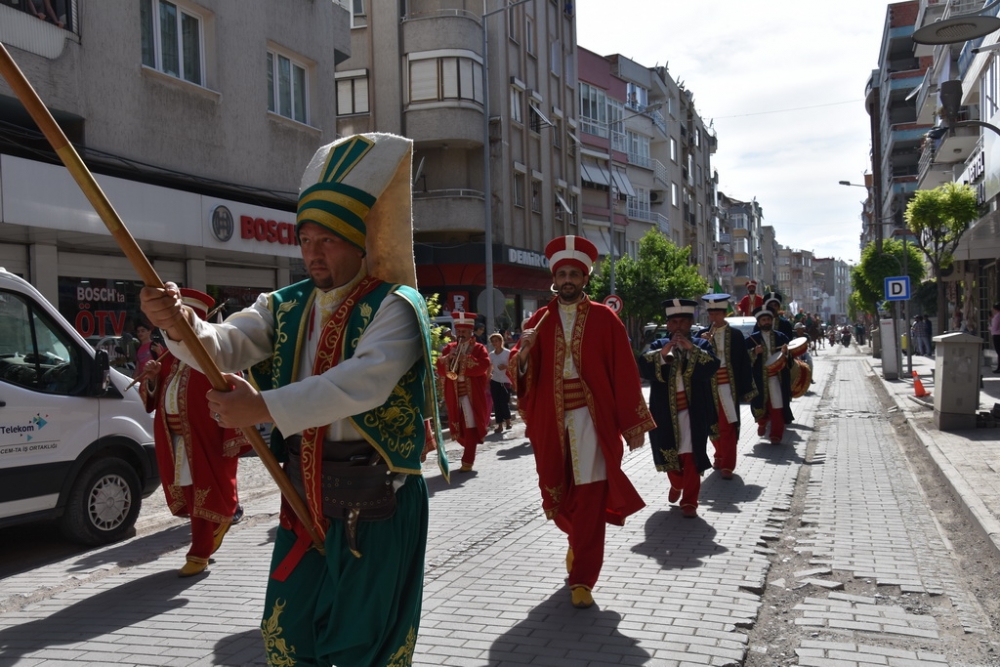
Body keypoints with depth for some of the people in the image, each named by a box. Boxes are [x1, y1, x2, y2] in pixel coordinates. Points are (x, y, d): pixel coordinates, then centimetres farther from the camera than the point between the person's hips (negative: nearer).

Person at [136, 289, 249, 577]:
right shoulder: (169, 357, 13)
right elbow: (151, 400, 15)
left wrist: (232, 439, -20)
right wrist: (150, 380, -7)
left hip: (203, 440, -7)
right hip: (174, 441, 7)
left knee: (201, 495, -1)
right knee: (189, 496, 15)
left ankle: (199, 554, 9)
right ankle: (221, 520, 38)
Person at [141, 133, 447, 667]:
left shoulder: (393, 307, -12)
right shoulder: (286, 307, 8)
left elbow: (363, 382, -28)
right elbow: (225, 346, -5)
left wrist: (264, 408, -33)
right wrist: (181, 326, -27)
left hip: (374, 501, -6)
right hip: (304, 494, 6)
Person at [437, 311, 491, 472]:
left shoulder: (479, 348, 1)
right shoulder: (449, 348, 13)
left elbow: (483, 367, -15)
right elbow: (440, 369, 3)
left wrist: (464, 358, -19)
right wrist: (448, 358, -15)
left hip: (473, 394, -5)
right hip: (454, 395, 5)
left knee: (471, 426, -6)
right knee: (459, 427, 12)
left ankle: (468, 460, -4)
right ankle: (469, 452, 28)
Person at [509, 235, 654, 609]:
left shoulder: (604, 318, 0)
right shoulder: (540, 320, 7)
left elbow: (624, 374, -2)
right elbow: (518, 373, 1)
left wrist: (633, 424, -4)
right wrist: (523, 352, -21)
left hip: (591, 420, -3)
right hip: (552, 422, 3)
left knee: (589, 499, -4)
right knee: (561, 494, 14)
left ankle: (582, 577, 6)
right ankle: (579, 543, 43)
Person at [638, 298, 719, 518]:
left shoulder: (701, 344, 4)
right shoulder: (658, 345, 6)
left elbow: (712, 367, -14)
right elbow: (643, 367, -11)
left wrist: (692, 348, -23)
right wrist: (664, 352, -25)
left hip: (693, 411, -2)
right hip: (666, 412, 2)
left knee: (691, 456, -2)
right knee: (669, 454, 13)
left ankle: (689, 501, 4)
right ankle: (676, 484, 41)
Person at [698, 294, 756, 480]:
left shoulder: (735, 334, -1)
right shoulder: (703, 334, 4)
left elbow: (744, 362, -1)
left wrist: (746, 388, -4)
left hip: (728, 386, -3)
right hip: (709, 386, 3)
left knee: (728, 426, -4)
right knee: (714, 425, 13)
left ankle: (727, 465, -2)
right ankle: (720, 457, 31)